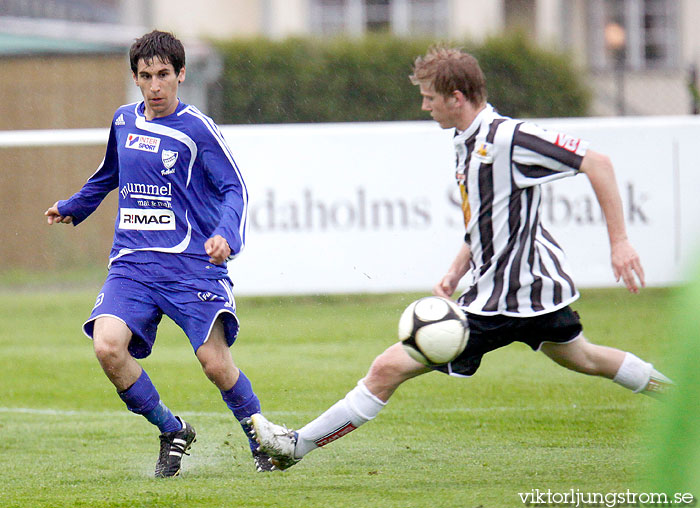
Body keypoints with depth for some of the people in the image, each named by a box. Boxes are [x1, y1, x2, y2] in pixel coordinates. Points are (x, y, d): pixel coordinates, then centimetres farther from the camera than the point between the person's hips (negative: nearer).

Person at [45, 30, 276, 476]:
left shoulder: (196, 129, -4)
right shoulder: (124, 122, 13)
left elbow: (235, 189, -5)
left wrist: (226, 236, -23)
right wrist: (73, 208, 45)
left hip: (191, 263, -4)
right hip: (133, 263, 4)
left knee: (216, 363, -15)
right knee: (108, 345, -20)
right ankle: (172, 433, 1)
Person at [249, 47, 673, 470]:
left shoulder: (507, 137, -20)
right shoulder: (468, 142, 9)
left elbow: (597, 163, -19)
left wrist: (620, 242, -20)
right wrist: (456, 273, 9)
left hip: (504, 299, -10)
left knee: (390, 367, -10)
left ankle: (298, 444, -4)